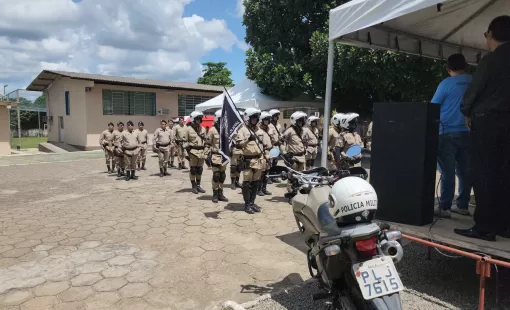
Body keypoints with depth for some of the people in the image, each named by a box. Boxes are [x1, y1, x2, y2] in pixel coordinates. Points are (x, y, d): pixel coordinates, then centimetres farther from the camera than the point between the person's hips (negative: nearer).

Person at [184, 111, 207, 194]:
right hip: (193, 152, -5)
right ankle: (193, 186, 10)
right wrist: (187, 153, -9)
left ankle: (198, 185, 21)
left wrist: (206, 153, 11)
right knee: (193, 170, 2)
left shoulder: (203, 129, 11)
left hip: (201, 152, 5)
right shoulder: (189, 129, -4)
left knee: (200, 169, 11)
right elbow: (185, 142, -3)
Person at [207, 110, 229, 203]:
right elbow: (208, 144, -8)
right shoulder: (212, 130, -7)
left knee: (222, 175, 9)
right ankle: (215, 194, 7)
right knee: (216, 175, -4)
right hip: (216, 156, -5)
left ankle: (220, 193, 19)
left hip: (224, 156, 6)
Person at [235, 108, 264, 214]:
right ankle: (247, 204, 5)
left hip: (258, 160, 7)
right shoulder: (243, 130, -7)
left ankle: (252, 203, 20)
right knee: (247, 183, -2)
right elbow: (238, 144, -18)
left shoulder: (258, 129, 16)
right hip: (248, 160, -7)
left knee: (255, 183, 11)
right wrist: (247, 139, -31)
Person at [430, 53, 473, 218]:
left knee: (447, 172, -4)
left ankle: (444, 207, -4)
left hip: (448, 133, -4)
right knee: (465, 171, 10)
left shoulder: (447, 83, -4)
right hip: (468, 133, 5)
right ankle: (462, 205, 16)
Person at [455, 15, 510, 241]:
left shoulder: (491, 60, -9)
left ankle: (485, 227, -2)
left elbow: (473, 89, -7)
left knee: (484, 175, -4)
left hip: (487, 120, -7)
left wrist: (467, 112, 10)